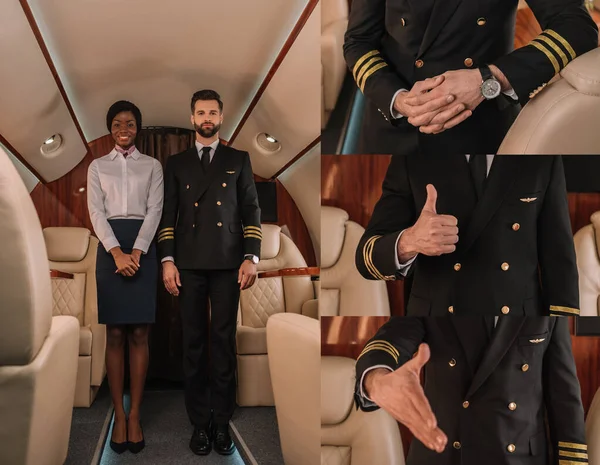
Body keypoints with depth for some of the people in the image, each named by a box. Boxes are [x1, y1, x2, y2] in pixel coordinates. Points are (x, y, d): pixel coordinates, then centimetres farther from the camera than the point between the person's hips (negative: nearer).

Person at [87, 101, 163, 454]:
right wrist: (117, 252, -15)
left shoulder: (152, 166, 11)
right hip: (110, 248, 1)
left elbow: (155, 210, 0)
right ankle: (119, 414, 6)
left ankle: (135, 414, 5)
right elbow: (96, 212, 1)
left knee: (139, 334, -2)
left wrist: (136, 251, -14)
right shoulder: (97, 166, 12)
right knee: (115, 334, 0)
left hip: (143, 247, 0)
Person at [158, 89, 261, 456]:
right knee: (194, 343, 3)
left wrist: (251, 257, -4)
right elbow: (168, 215, 8)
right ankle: (200, 422, 12)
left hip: (227, 264, -1)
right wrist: (167, 260, -2)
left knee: (224, 343, 0)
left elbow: (251, 211, 5)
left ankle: (222, 422, 10)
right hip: (189, 265, 1)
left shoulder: (239, 160, 10)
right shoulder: (177, 163, 12)